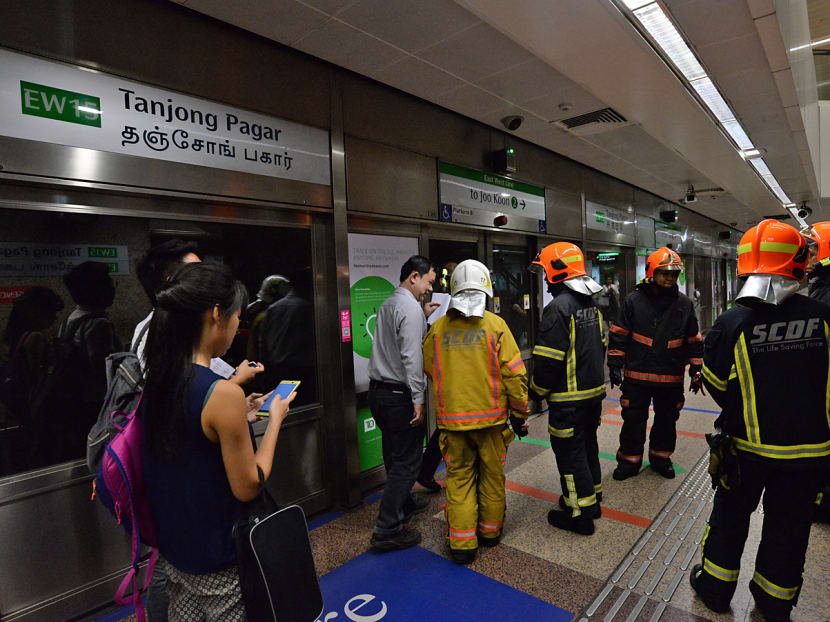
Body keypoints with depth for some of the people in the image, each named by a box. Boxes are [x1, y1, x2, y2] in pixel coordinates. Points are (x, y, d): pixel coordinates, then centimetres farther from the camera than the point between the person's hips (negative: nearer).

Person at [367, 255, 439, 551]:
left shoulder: (387, 304, 13)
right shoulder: (410, 307, -16)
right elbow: (412, 357, -21)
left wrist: (423, 317, 17)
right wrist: (418, 399, -19)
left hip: (378, 391, 9)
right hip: (400, 395, -9)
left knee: (395, 456, 22)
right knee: (406, 461, 0)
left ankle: (404, 504, 39)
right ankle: (387, 530, 6)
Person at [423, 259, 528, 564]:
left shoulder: (437, 328, -3)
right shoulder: (495, 325, -9)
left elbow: (428, 370, 9)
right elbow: (514, 374, -8)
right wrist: (519, 414, 3)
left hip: (451, 417, 1)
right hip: (491, 416, -1)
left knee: (459, 477, 13)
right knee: (492, 474, 18)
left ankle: (462, 543, 15)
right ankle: (490, 531, 34)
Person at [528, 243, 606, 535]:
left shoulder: (558, 307, -21)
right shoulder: (591, 304, 9)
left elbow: (549, 359, -22)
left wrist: (536, 391, -9)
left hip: (569, 398, -9)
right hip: (594, 391, 9)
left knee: (570, 453, 2)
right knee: (588, 445, 21)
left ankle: (579, 514, 13)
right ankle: (591, 499, 36)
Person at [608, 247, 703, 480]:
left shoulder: (683, 304, 4)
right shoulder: (634, 301, -4)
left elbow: (694, 341, 11)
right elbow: (619, 336, -2)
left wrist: (696, 371, 7)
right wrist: (615, 365, -6)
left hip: (671, 378, 3)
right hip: (637, 376, -2)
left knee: (667, 421, 16)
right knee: (633, 421, 6)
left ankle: (660, 457, 36)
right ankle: (629, 460, 22)